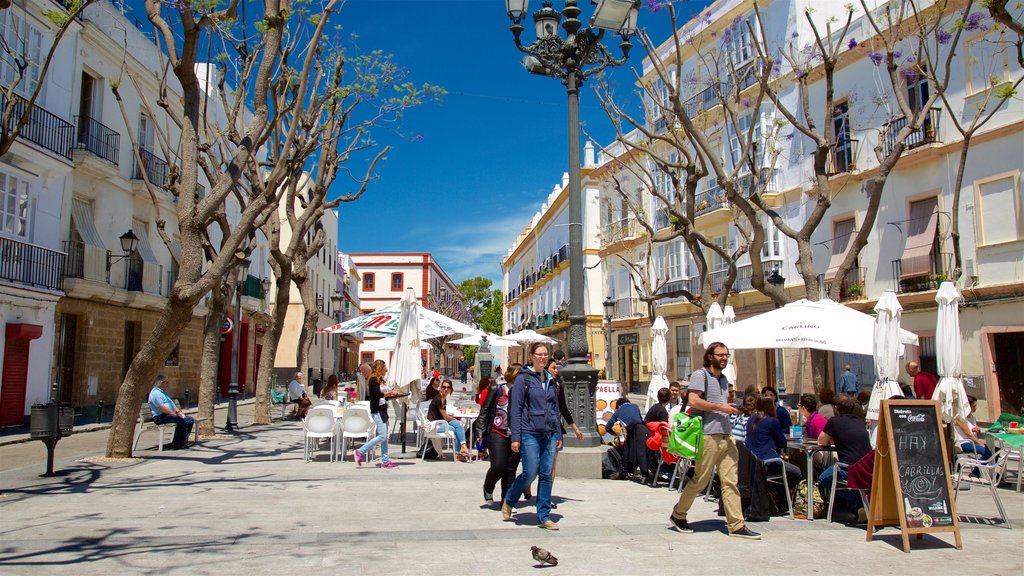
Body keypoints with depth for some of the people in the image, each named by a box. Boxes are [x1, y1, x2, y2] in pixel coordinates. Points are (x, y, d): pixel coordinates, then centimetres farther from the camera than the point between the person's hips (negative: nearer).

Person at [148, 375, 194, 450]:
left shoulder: (163, 392, 24)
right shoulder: (155, 393, -10)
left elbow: (172, 403, 25)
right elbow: (161, 408, -20)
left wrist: (178, 411, 7)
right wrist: (175, 414, -18)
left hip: (170, 415, 11)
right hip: (160, 417, -11)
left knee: (190, 419, -1)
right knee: (181, 420, -31)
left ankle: (184, 441, -3)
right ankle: (176, 444, -25)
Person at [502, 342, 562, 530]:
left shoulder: (550, 380, 13)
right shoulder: (523, 379, -4)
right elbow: (515, 409, -7)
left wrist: (558, 435, 14)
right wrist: (515, 437, -11)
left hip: (549, 433, 5)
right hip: (530, 433, -5)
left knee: (547, 474, 4)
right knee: (530, 473, -5)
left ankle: (544, 517, 12)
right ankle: (508, 501, 22)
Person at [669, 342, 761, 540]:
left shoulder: (724, 379, 21)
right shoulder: (701, 375, -5)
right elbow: (693, 400, -18)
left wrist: (730, 410, 14)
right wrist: (720, 407, -14)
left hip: (726, 436, 8)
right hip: (708, 435, -8)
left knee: (730, 481, 3)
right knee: (700, 480, 0)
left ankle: (737, 525, 4)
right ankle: (678, 515, 17)